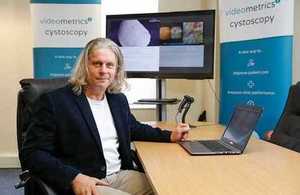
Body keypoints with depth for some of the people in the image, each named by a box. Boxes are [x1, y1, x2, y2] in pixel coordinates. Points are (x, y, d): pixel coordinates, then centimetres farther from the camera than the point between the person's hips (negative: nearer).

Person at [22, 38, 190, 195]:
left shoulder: (118, 99, 11)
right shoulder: (55, 101, -9)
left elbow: (134, 129, 28)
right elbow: (33, 153, -11)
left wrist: (169, 136, 14)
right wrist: (74, 177, -24)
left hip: (121, 175, 6)